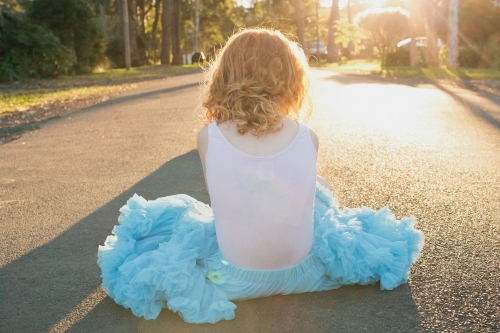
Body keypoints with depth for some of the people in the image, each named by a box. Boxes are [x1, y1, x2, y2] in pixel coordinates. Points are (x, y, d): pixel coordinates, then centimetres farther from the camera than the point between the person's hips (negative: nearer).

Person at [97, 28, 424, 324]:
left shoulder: (208, 137, -17)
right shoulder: (308, 138, -16)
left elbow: (220, 195, -3)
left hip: (234, 281, 0)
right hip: (301, 273, 1)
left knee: (181, 213, 31)